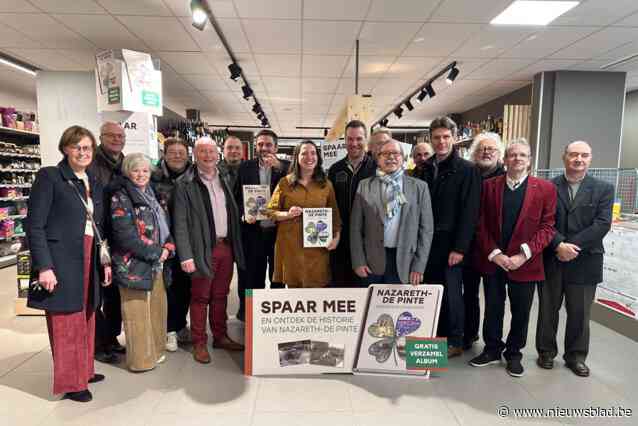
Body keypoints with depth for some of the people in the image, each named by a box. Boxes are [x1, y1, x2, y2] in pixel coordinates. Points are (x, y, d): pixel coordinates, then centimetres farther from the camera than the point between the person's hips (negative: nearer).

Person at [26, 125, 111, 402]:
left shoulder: (94, 182, 13)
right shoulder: (49, 176, -7)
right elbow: (34, 225, -11)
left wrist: (105, 261, 11)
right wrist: (44, 266, -18)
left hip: (89, 259, 6)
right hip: (61, 261, -6)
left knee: (86, 319, 16)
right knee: (66, 323, 6)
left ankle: (84, 371, 34)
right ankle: (70, 382, 22)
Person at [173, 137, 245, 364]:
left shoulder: (225, 180, 12)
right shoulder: (185, 185, -6)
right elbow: (180, 223, -9)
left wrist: (235, 245, 9)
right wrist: (186, 256, -15)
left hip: (226, 246, 5)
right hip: (203, 250, -5)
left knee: (220, 296, 15)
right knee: (200, 298, 6)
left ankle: (221, 337, 29)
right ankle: (199, 343, 21)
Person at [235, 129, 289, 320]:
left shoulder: (286, 167, 2)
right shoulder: (245, 167, 5)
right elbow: (237, 197, 6)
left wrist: (279, 167, -18)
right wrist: (244, 215, -10)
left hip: (279, 231, 0)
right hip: (253, 231, 1)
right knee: (252, 278, 10)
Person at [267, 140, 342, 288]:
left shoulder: (326, 184, 8)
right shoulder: (285, 182, 4)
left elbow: (335, 215, 10)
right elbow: (270, 211, 5)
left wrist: (336, 236, -5)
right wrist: (287, 214, -14)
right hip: (290, 245, -1)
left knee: (316, 286, 0)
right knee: (293, 285, 3)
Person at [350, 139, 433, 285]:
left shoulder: (419, 186, 4)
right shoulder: (364, 186, 4)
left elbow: (426, 228, 2)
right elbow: (356, 227, 4)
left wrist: (419, 265, -4)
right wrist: (358, 261, -2)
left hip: (404, 262, 0)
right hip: (372, 261, 1)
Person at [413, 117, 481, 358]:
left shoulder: (467, 170, -4)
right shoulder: (423, 169, 10)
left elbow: (469, 213, -10)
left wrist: (459, 248, -14)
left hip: (449, 244, -4)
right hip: (424, 242, 4)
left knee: (450, 293, 6)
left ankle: (454, 342, 23)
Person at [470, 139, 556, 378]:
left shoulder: (545, 189, -2)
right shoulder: (489, 186, 2)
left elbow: (547, 227, -5)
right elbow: (482, 224, 0)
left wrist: (523, 255, -14)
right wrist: (494, 253, -10)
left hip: (525, 263, -1)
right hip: (492, 261, 1)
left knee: (521, 312, 11)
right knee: (493, 309, 13)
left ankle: (514, 354, 32)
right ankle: (492, 350, 32)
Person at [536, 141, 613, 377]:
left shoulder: (603, 188, 3)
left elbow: (602, 224, -8)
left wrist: (571, 245, -16)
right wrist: (559, 245, -18)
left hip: (584, 262, 0)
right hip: (551, 260, 0)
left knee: (580, 313, 10)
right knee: (548, 310, 11)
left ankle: (576, 356, 28)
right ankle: (546, 351, 28)